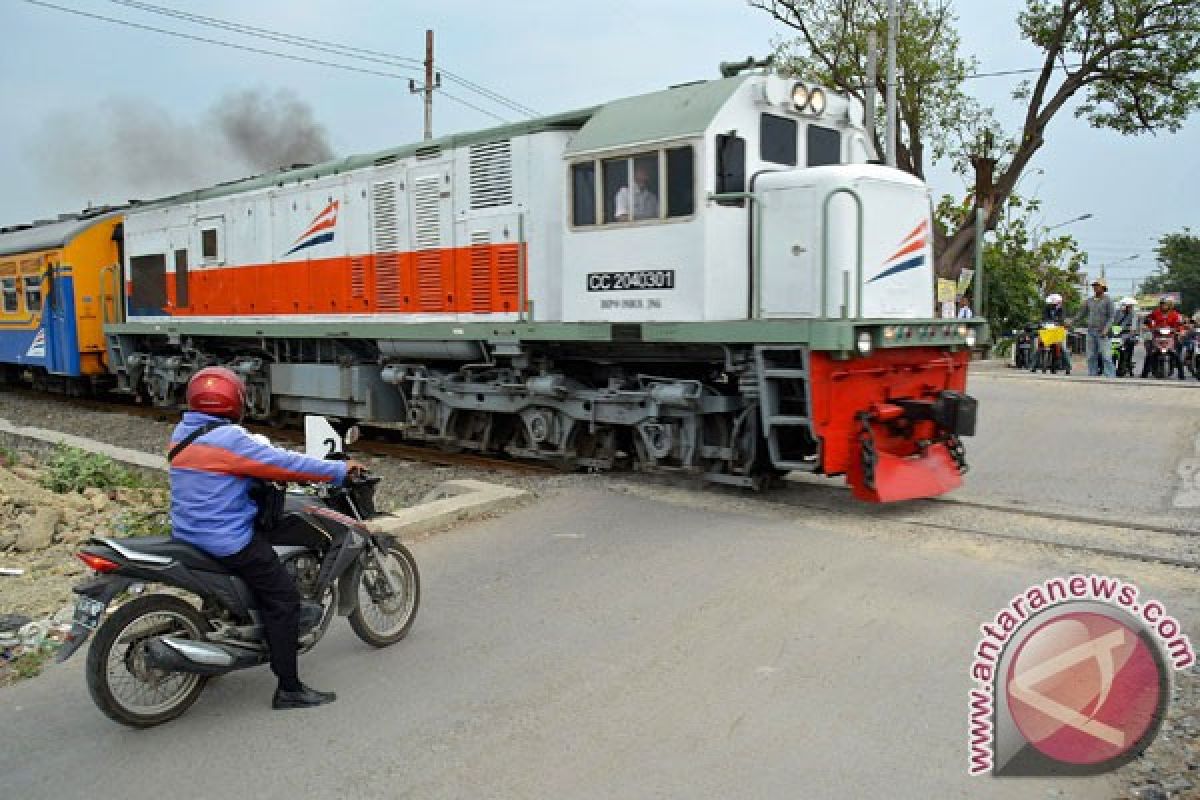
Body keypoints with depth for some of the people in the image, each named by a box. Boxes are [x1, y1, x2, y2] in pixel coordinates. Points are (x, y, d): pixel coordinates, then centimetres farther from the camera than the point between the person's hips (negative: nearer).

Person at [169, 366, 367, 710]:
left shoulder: (182, 433, 7)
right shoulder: (229, 438, -20)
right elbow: (285, 464, -20)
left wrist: (267, 455, 23)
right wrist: (340, 469, -12)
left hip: (188, 532, 10)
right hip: (227, 539, -10)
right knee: (283, 600, -4)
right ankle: (289, 689, -3)